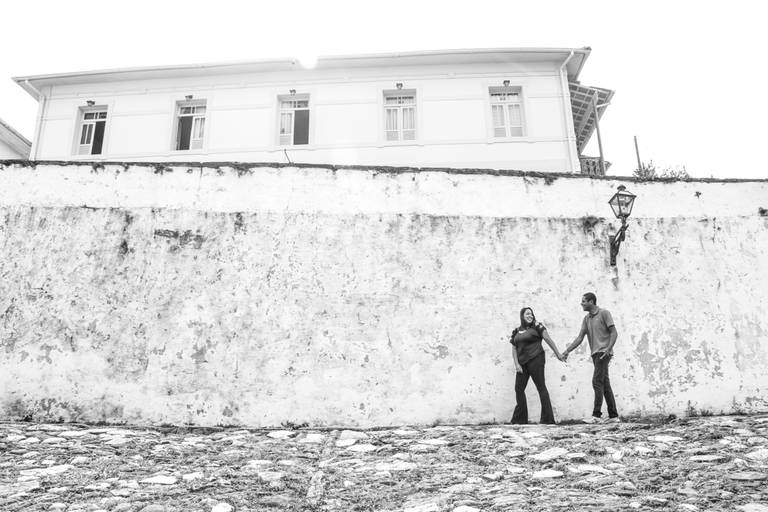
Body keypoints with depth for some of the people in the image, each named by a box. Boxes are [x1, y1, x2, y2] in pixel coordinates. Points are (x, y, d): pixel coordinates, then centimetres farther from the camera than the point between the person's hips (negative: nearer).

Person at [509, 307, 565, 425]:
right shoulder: (516, 332, 12)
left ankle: (548, 418, 1)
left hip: (535, 360, -5)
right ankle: (520, 418, 15)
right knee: (519, 388, 4)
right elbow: (514, 349, 11)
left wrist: (558, 353, -2)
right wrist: (516, 364, 0)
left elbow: (548, 339, -1)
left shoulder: (537, 327, 0)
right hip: (522, 363, 5)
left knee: (541, 387, -3)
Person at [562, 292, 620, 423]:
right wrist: (567, 351, 3)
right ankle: (613, 416, 11)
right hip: (595, 353, 7)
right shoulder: (586, 319, 14)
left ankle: (596, 415, -10)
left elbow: (614, 333, -8)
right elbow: (580, 337, 11)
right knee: (605, 384, 7)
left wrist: (608, 349, -21)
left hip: (603, 352, -7)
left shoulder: (604, 313, -5)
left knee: (597, 381, -12)